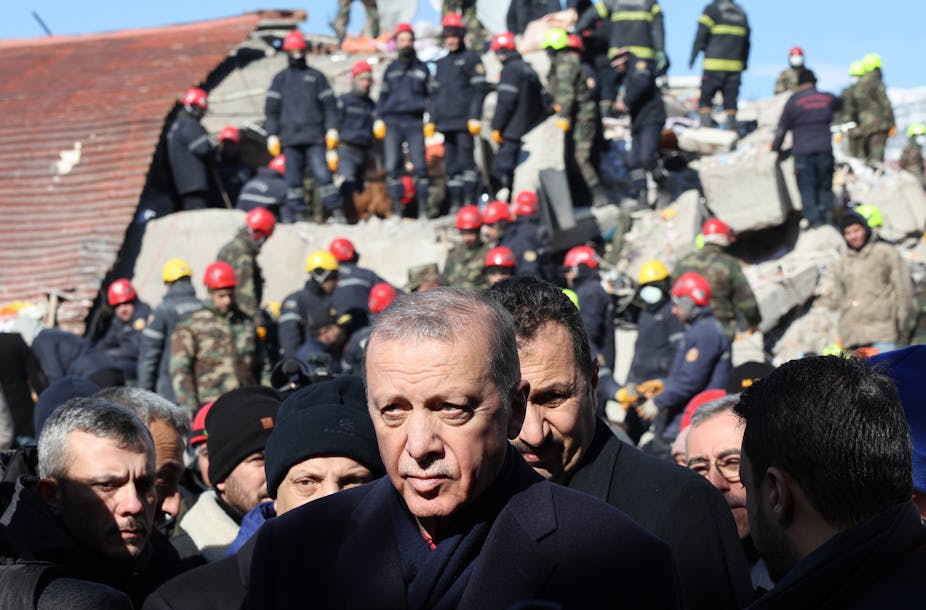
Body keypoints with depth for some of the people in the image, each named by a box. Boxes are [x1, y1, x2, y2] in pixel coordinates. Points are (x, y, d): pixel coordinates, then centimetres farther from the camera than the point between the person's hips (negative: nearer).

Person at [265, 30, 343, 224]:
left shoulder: (316, 77, 13)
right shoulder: (280, 79, 14)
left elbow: (329, 105, 11)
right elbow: (271, 109, 12)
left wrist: (331, 129, 1)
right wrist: (272, 134, 3)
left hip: (314, 137, -1)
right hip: (290, 138, 1)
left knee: (322, 173, -10)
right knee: (293, 177, 0)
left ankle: (335, 210, -8)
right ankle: (297, 212, 4)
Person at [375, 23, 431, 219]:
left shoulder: (421, 68, 13)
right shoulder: (391, 69, 16)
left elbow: (431, 95, 16)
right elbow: (383, 95, 17)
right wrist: (379, 119, 6)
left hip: (415, 122, -2)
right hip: (392, 122, 2)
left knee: (419, 166, -9)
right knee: (392, 167, -4)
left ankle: (423, 210, -5)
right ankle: (397, 209, 0)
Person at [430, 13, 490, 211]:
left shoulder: (471, 59, 1)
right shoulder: (442, 63, 21)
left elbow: (480, 89, -5)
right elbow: (434, 93, 22)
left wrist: (475, 117, -13)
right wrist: (432, 120, 15)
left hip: (464, 121, -6)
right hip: (446, 121, 7)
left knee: (466, 161, -12)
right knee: (451, 165, 6)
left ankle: (469, 201, -12)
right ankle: (455, 203, 8)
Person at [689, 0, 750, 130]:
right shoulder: (741, 12, 16)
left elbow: (701, 35, -7)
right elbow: (746, 42, 19)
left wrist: (693, 56, -2)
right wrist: (744, 63, 25)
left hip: (714, 64, -5)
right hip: (735, 65, 5)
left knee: (705, 99, -2)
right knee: (731, 100, 7)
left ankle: (705, 126, -13)